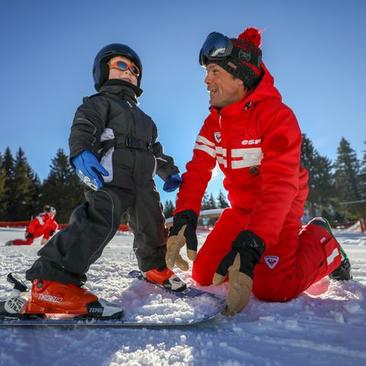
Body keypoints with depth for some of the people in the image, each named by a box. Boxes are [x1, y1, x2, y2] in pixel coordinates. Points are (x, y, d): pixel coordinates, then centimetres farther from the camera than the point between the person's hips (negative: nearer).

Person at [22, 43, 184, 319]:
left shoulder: (144, 119, 37)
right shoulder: (99, 102, 13)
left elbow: (155, 149, 38)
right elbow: (83, 127, -8)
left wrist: (170, 172, 26)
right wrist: (81, 152, -28)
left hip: (143, 181, 8)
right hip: (109, 175, -8)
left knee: (152, 225, 15)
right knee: (103, 218, -31)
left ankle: (155, 267, 40)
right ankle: (53, 283, -35)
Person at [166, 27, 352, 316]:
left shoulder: (277, 115, -24)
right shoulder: (215, 121, -2)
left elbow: (280, 186, -33)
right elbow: (198, 170, -12)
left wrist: (249, 245, -44)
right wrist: (184, 218, -29)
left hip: (280, 209, -6)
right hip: (241, 208, 6)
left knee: (272, 289, -21)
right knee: (203, 275, 3)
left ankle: (322, 242, 8)